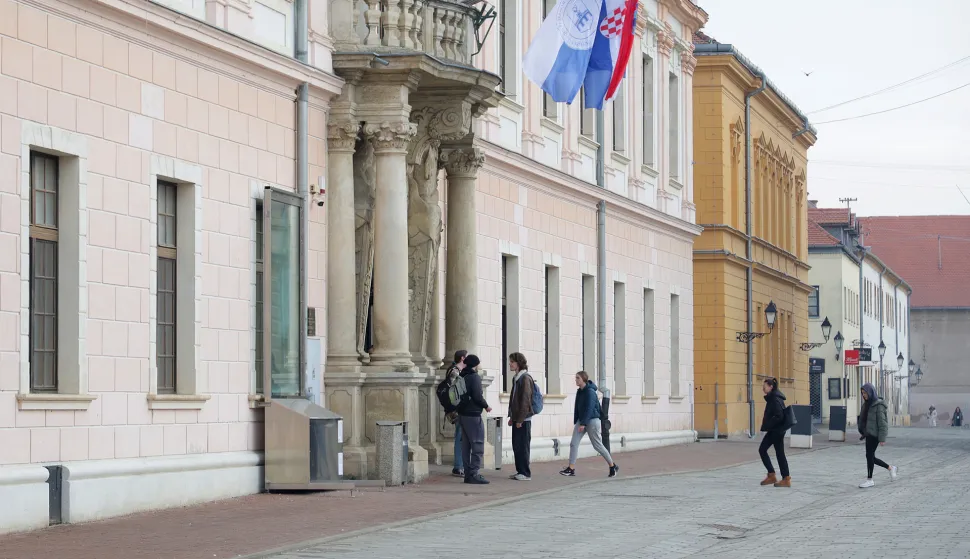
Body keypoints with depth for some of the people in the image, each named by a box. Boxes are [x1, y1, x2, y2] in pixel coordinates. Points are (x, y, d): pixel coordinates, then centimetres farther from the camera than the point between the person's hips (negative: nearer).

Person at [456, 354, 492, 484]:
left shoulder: (461, 376, 11)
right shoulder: (475, 377, -12)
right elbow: (477, 396, -19)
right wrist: (486, 406, -4)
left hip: (462, 414, 9)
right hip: (473, 415, -9)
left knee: (466, 446, 11)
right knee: (478, 446, -6)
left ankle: (468, 474, 13)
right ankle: (474, 474, -11)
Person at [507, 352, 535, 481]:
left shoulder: (525, 378, -13)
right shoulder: (516, 378, 15)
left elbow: (525, 400, -17)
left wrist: (520, 419, -17)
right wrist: (511, 416, 16)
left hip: (523, 419, -9)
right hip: (517, 418, 9)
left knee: (522, 446, -5)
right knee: (516, 446, 10)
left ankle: (525, 473, -1)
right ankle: (520, 471, 17)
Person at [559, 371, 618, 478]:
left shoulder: (590, 392, -17)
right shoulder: (579, 391, 9)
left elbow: (589, 409, -21)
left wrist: (583, 423, -23)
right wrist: (576, 422, 14)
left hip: (592, 420, -8)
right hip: (581, 420, 8)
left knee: (597, 445, 0)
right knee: (573, 443, -3)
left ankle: (613, 466, 15)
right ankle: (571, 468, -3)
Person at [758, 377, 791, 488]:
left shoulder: (775, 399, -18)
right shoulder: (772, 398, 12)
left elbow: (779, 416, -25)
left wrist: (767, 425, -18)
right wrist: (766, 426, 9)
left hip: (777, 430, -10)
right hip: (773, 430, 10)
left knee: (779, 453, -2)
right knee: (762, 450, 11)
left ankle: (786, 479, 5)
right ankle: (771, 475, 16)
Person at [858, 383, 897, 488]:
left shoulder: (878, 405, -13)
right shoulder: (867, 404, 11)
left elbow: (882, 423, -16)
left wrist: (882, 438, -19)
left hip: (874, 435, -9)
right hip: (869, 434, 9)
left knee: (869, 455, -6)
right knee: (871, 457, 11)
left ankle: (870, 480, 4)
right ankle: (891, 468, 27)